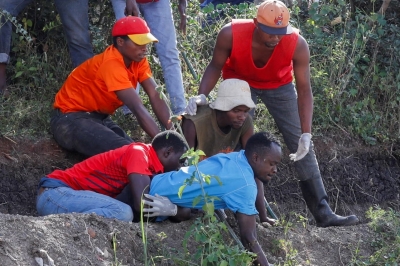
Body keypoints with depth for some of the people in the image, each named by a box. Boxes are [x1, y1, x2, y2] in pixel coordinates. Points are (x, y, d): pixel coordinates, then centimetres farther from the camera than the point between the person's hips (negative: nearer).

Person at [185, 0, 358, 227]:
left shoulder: (297, 45, -35)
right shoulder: (231, 34, -35)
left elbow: (304, 90, -28)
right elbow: (216, 66, -17)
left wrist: (306, 134, -35)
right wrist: (202, 95, -33)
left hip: (279, 86, 0)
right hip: (239, 83, 0)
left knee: (302, 146, -4)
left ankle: (323, 212, -1)